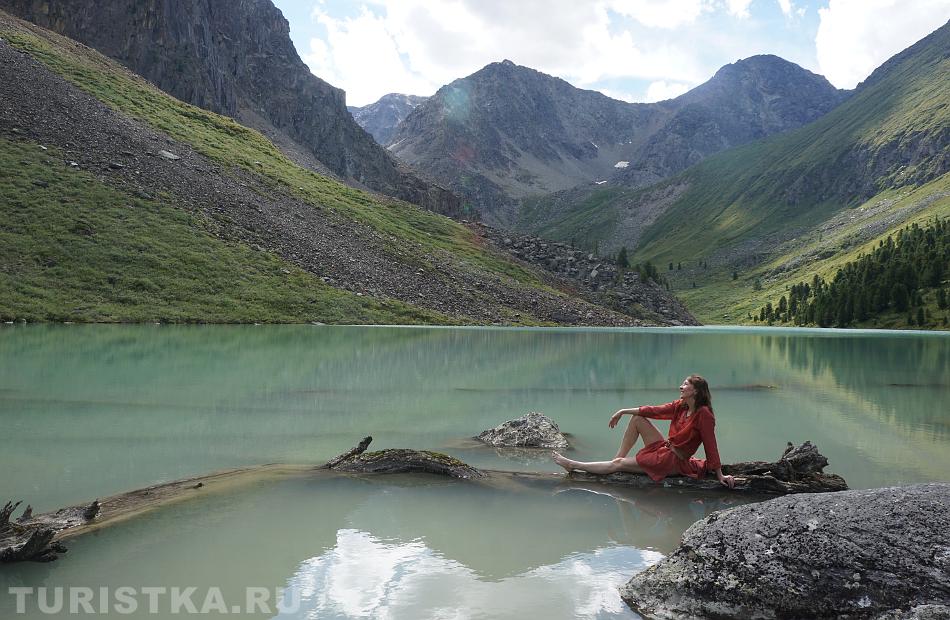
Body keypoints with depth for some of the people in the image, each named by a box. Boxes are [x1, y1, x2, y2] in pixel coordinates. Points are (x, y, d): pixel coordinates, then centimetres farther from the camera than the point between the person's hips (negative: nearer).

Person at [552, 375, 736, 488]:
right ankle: (619, 457, 7)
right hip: (664, 449, 8)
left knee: (618, 464, -5)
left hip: (673, 462, -8)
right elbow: (653, 411, 8)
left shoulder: (704, 414, -19)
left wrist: (720, 475, -15)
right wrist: (622, 411, 7)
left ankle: (573, 465, 3)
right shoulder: (680, 406, 4)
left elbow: (710, 446, -18)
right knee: (637, 419, 3)